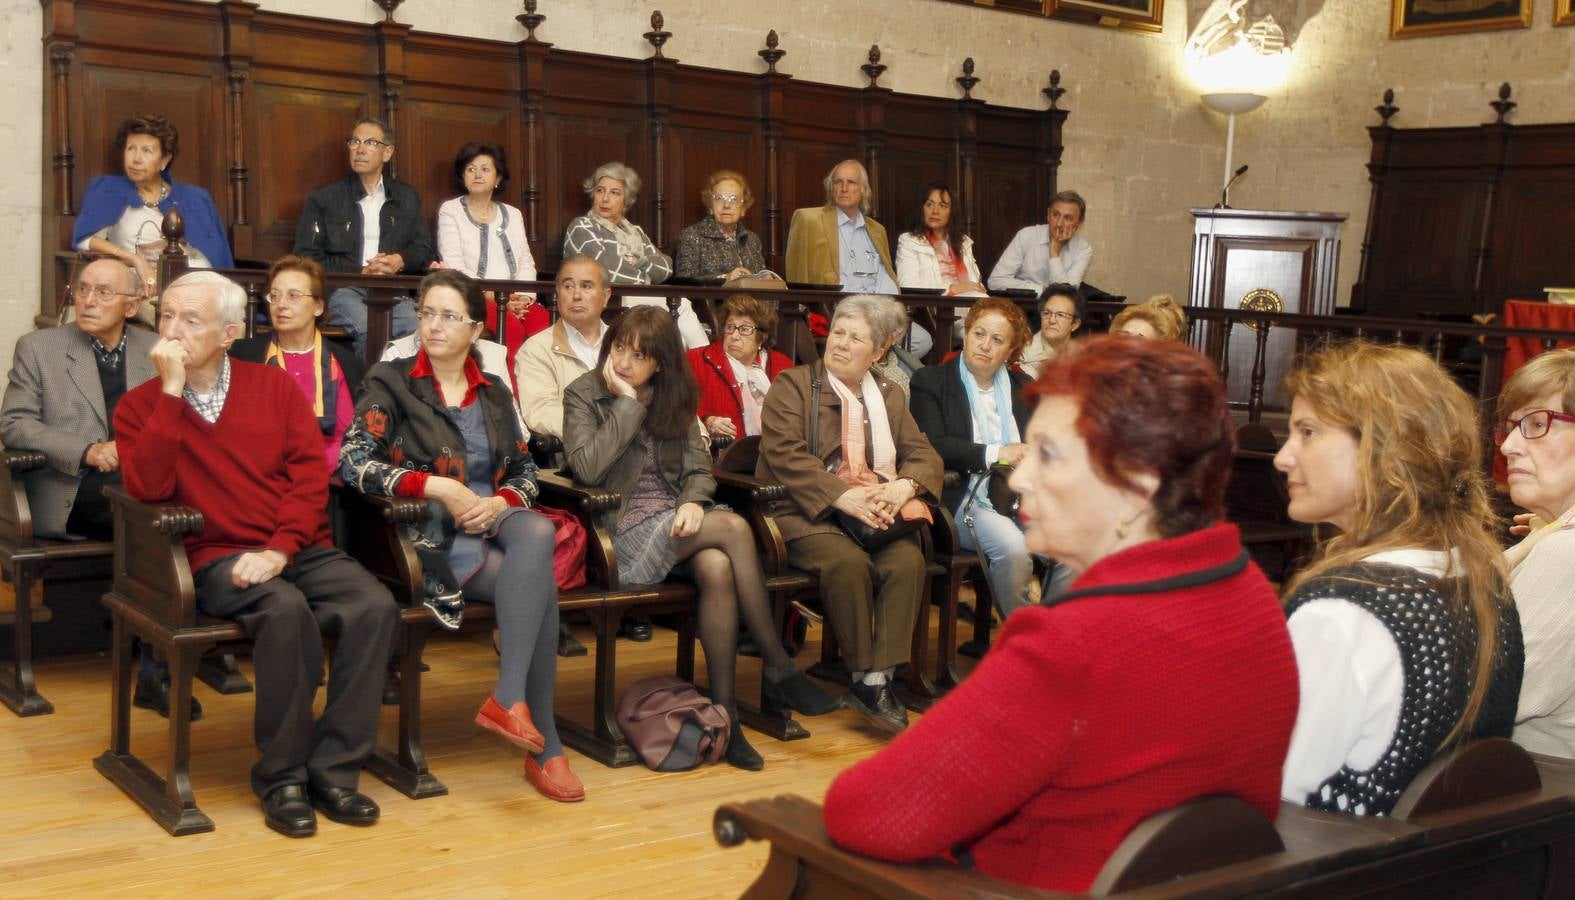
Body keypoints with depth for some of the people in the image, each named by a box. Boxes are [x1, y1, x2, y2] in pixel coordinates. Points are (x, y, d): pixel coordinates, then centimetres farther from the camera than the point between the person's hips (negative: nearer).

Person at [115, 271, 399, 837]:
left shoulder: (274, 386, 11)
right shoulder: (141, 405, 7)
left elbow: (310, 473, 1)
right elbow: (147, 489, -11)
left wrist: (279, 549, -14)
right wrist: (172, 391, -12)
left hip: (298, 551, 3)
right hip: (218, 559, -2)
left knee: (374, 607, -26)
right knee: (286, 609, -34)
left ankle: (334, 769, -15)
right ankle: (283, 777, -18)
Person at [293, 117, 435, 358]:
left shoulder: (407, 198, 21)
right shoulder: (323, 199, 11)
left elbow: (424, 249, 20)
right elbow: (307, 258, 4)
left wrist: (401, 261, -4)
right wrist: (361, 271, -6)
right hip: (340, 288, -2)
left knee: (414, 327, -33)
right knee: (369, 329, -37)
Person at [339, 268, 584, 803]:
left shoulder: (494, 393, 20)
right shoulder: (390, 383, 6)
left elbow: (525, 470, 18)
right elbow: (354, 462, -7)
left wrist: (500, 502, -6)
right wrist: (437, 487, -16)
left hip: (494, 519, 4)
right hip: (433, 536, -4)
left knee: (538, 531, -34)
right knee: (541, 588, -30)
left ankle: (508, 698, -35)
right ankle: (543, 745, -26)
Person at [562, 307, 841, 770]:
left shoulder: (675, 399, 14)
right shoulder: (583, 394, 1)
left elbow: (699, 468, 11)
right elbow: (588, 468, -15)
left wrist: (693, 502, -11)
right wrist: (626, 402, -13)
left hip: (676, 520, 5)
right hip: (624, 530, -4)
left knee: (718, 568, -33)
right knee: (734, 527, -29)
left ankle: (725, 711, -27)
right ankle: (780, 671, -22)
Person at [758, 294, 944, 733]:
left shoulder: (889, 396, 21)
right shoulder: (793, 385, 5)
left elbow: (925, 456, 11)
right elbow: (786, 455, -9)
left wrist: (903, 486, -13)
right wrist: (843, 496, -21)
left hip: (877, 513, 4)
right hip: (807, 515, -4)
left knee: (909, 560, -27)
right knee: (849, 562, -33)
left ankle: (878, 680, -22)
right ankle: (863, 676, -19)